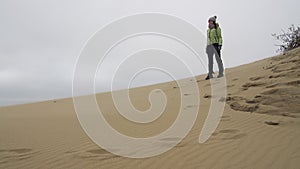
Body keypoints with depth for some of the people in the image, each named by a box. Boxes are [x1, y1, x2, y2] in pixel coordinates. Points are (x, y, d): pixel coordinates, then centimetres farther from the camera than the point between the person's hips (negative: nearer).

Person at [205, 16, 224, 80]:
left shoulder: (217, 28, 0)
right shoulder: (208, 30, 18)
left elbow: (220, 37, -5)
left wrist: (220, 45, -14)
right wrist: (207, 46, 15)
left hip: (215, 44, -6)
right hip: (209, 45, 6)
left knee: (218, 59, -3)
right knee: (210, 60, 4)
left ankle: (221, 73, 5)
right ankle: (210, 74, 8)